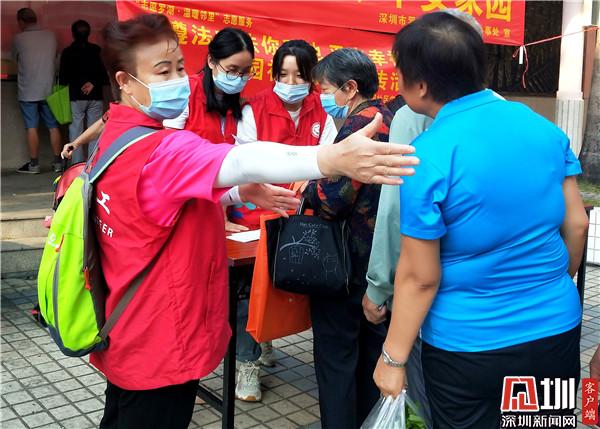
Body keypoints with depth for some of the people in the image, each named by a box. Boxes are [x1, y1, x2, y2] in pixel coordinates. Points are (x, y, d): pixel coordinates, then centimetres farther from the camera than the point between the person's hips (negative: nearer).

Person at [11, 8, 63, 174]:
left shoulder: (19, 39, -7)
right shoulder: (51, 36, 2)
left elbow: (15, 58, 7)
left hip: (28, 92, -3)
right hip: (49, 90, 3)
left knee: (32, 127, 1)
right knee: (53, 126, 8)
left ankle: (34, 164, 4)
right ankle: (58, 162, 11)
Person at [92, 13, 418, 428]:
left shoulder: (116, 138, 6)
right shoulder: (160, 149, -26)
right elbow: (241, 162, -44)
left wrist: (236, 193, 9)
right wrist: (334, 158, -58)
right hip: (158, 343, -10)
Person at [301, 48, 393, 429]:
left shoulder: (358, 126, -18)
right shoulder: (389, 120, 10)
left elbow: (332, 200, -24)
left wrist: (306, 185, -4)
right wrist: (321, 176, 11)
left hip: (349, 261, -9)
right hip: (382, 258, 9)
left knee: (336, 353, 2)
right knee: (372, 349, 19)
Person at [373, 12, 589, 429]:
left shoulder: (428, 158, -20)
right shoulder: (544, 126, -4)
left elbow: (420, 276, -16)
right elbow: (577, 223, 4)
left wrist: (393, 357, -4)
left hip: (468, 346, -4)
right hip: (558, 331, 5)